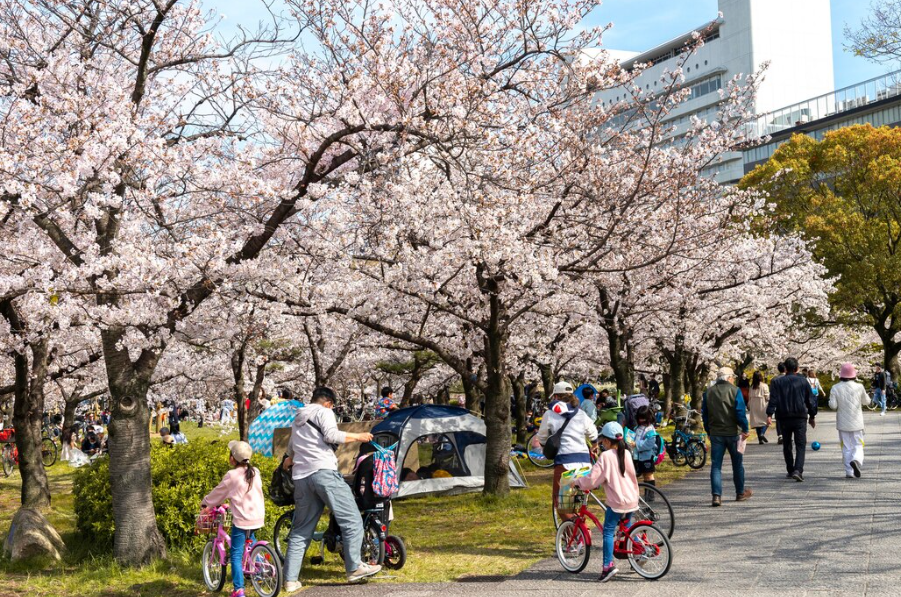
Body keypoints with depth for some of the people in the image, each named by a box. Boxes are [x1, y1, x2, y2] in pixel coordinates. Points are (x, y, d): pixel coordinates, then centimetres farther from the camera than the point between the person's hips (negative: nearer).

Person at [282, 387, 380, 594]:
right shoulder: (323, 412, 5)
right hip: (323, 471, -8)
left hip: (301, 477, 8)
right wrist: (357, 436, -2)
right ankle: (354, 568, -4)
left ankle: (290, 580, 6)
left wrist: (291, 459, 64)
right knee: (352, 520, -2)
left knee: (300, 530, 10)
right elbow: (331, 435, -13)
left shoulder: (297, 419, 29)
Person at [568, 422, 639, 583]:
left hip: (616, 501, -7)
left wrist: (576, 482, -2)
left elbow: (592, 479, -16)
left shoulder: (606, 456, -14)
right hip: (631, 499, 7)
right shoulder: (626, 454, 5)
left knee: (608, 532, -4)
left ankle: (608, 565, -13)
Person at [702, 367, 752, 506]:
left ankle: (716, 495, -12)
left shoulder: (708, 392, 5)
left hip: (715, 433, 2)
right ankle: (740, 493, 26)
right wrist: (745, 429, -4)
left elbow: (704, 414, 9)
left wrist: (708, 430, 18)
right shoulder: (735, 391, -7)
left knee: (716, 465, 1)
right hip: (733, 432, -2)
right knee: (737, 464, 14)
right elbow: (741, 412, -13)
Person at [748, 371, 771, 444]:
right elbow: (767, 397, -8)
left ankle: (760, 439, 5)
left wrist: (749, 406, 16)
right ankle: (762, 433, -20)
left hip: (754, 407, 4)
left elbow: (749, 398, 7)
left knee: (757, 422, 7)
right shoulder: (764, 386, -9)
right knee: (765, 420, 4)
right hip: (763, 406, -4)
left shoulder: (751, 387, 4)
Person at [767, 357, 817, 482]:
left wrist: (769, 415, -11)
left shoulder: (777, 382, 2)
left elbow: (773, 399, -8)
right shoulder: (803, 381, 4)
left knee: (787, 445, 14)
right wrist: (812, 416, 17)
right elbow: (811, 400, 7)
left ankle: (790, 471, 20)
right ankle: (798, 470, -19)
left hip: (784, 418, 1)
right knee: (800, 445, -2)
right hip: (800, 417, -1)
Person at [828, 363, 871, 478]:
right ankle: (856, 460, -24)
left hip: (843, 423, 1)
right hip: (856, 423, -1)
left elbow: (833, 405, -12)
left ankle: (849, 472, 5)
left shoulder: (835, 388, -8)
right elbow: (866, 402, 5)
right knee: (858, 445, 6)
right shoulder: (859, 387, -9)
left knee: (846, 447, 8)